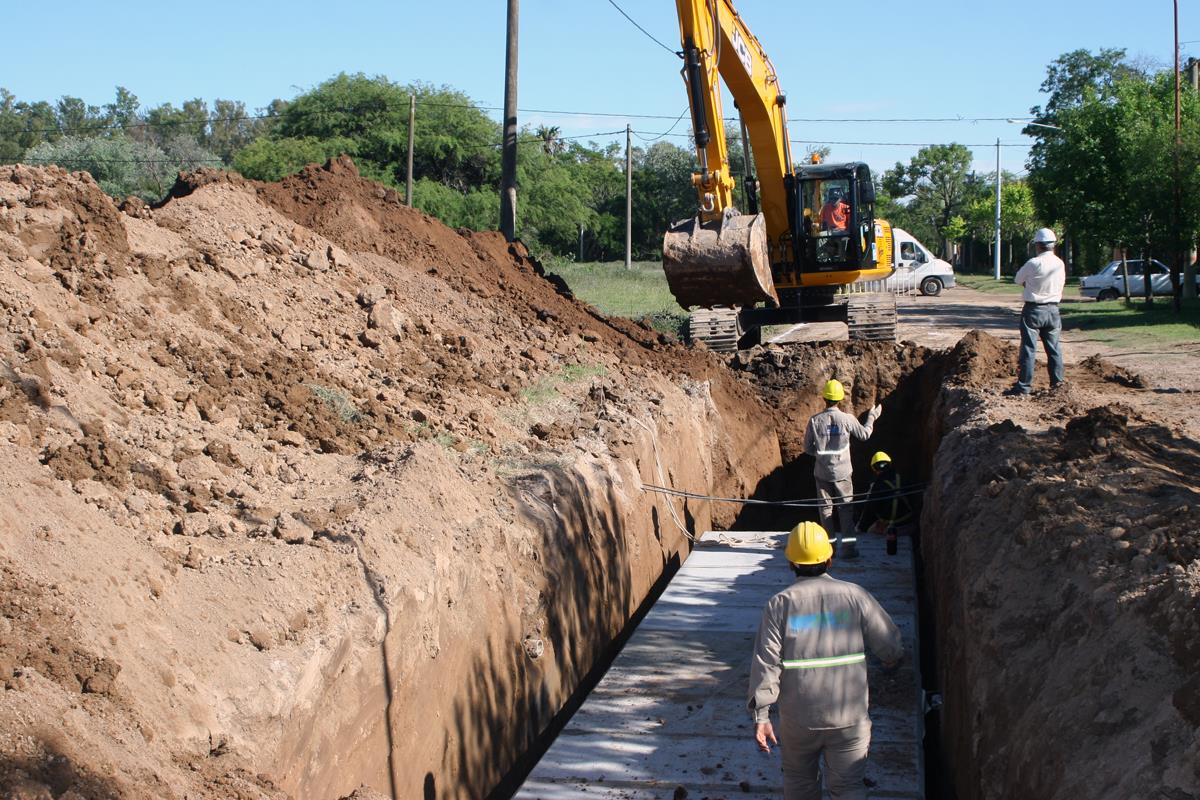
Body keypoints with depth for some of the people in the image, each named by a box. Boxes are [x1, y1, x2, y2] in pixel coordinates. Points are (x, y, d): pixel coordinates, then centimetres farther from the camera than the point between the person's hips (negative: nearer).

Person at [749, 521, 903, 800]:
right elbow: (890, 644, -2)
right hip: (849, 715, 0)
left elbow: (766, 662, -12)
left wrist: (761, 715, -8)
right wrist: (891, 662, 22)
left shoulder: (780, 604, -8)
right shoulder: (854, 596, -7)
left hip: (798, 718, 0)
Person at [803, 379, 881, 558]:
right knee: (846, 507, 9)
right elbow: (864, 434, 6)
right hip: (842, 472, -1)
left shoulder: (815, 420, -10)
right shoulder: (847, 419, -12)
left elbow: (807, 447, -2)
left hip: (822, 472, 1)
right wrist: (872, 417, 22)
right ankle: (848, 546, 7)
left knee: (826, 507, 10)